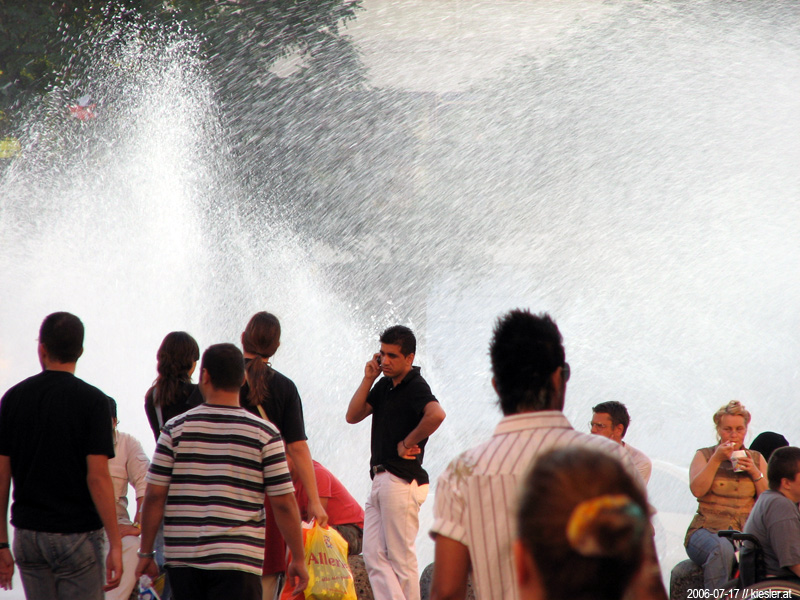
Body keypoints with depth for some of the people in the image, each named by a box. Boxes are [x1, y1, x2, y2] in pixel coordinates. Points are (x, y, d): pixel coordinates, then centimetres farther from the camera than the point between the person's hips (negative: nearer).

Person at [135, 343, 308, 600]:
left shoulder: (176, 429, 2)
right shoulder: (264, 434, -2)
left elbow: (154, 497, 1)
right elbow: (283, 504, -3)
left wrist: (146, 553, 10)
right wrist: (298, 559, 6)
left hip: (182, 558, 3)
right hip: (237, 560, -3)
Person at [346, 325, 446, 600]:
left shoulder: (415, 387, -13)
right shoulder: (384, 385, 14)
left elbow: (436, 414, -33)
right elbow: (353, 416, 11)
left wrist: (408, 443, -21)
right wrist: (368, 379, 3)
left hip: (402, 481, -9)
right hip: (380, 479, 9)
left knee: (401, 557, -4)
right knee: (374, 556, 5)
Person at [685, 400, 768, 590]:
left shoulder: (756, 459, 19)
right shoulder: (704, 456, 12)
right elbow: (697, 489, -7)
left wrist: (755, 473, -4)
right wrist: (717, 459, -9)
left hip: (747, 532, 2)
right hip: (708, 530, -2)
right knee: (722, 550, -38)